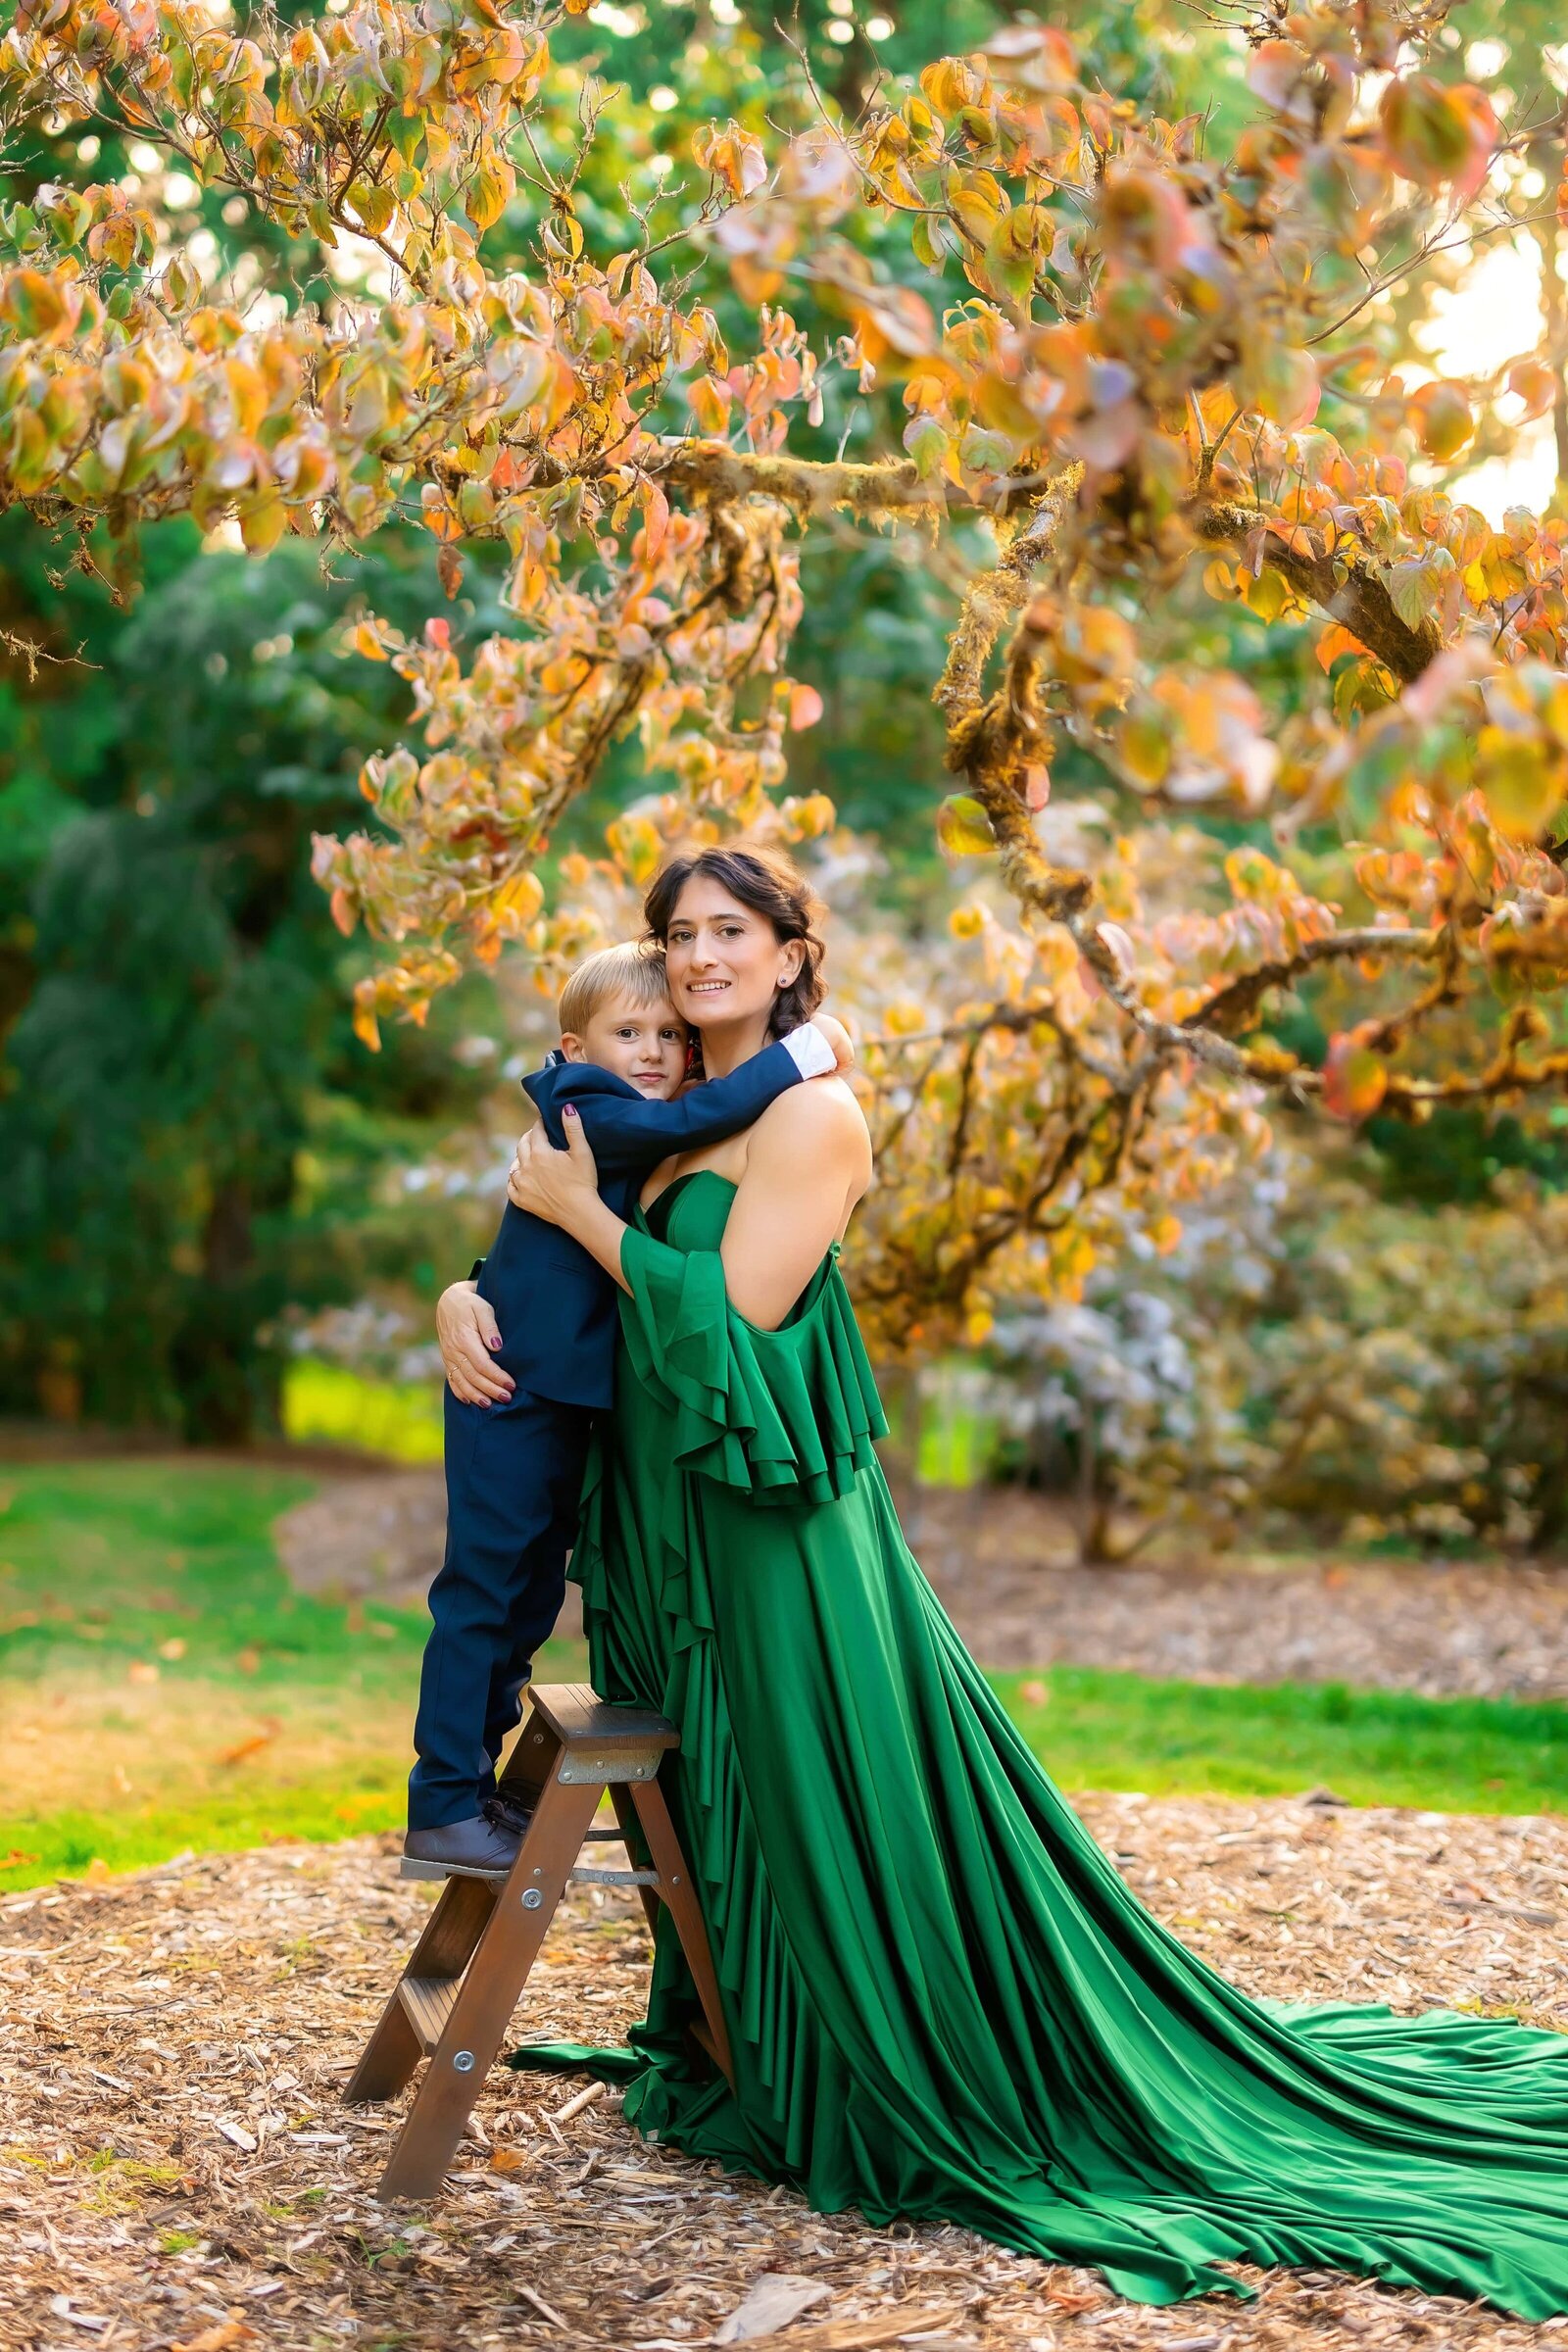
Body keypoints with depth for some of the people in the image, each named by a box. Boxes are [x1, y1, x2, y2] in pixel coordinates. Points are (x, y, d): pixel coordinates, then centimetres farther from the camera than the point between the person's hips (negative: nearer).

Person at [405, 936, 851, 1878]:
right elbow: (681, 1122, -31)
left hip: (570, 1400, 9)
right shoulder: (582, 1108, -17)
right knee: (484, 1589, -4)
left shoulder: (654, 1151, 12)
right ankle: (443, 1811, 3)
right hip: (515, 1389, -9)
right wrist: (802, 1054, -28)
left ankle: (474, 1790, 26)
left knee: (531, 1594, 15)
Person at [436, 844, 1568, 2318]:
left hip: (774, 1538, -8)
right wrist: (466, 1299, -5)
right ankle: (747, 2065, 36)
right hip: (662, 1534, 8)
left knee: (830, 1823, 0)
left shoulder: (811, 1114, -12)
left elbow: (728, 1316, -19)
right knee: (718, 1813, 18)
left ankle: (928, 2103, 15)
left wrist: (582, 1210, -14)